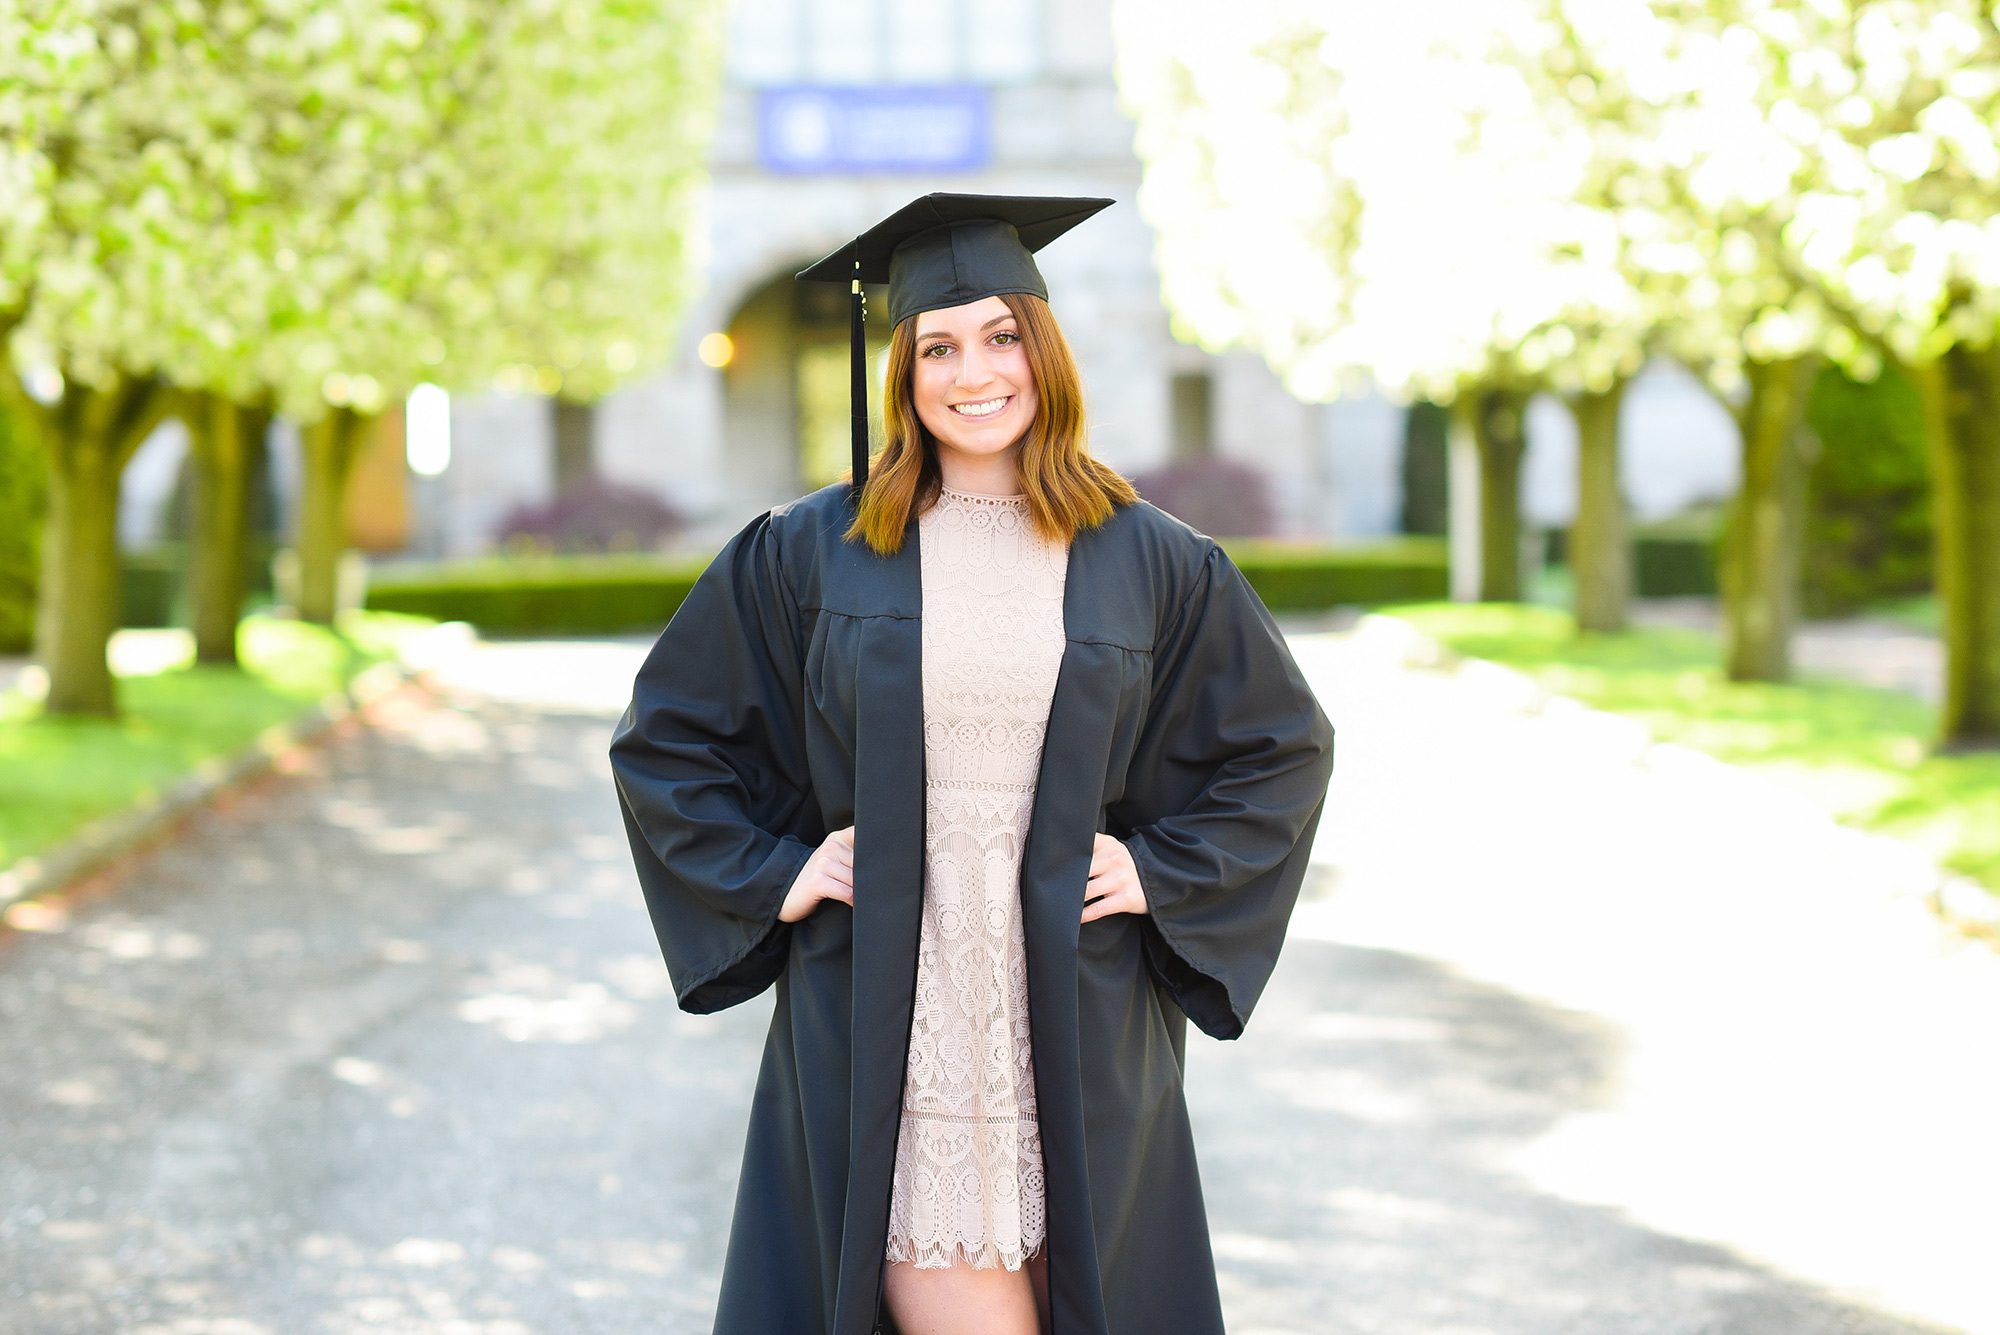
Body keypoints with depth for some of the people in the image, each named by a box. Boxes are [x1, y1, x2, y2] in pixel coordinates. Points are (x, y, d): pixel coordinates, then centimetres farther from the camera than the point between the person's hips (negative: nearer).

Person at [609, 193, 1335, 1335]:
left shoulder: (1150, 565, 4)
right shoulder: (809, 554, 2)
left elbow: (1284, 745, 13)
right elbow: (664, 736, 10)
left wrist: (1162, 872, 1)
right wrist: (773, 876, -1)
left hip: (1075, 1028, 2)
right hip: (883, 1022, -1)